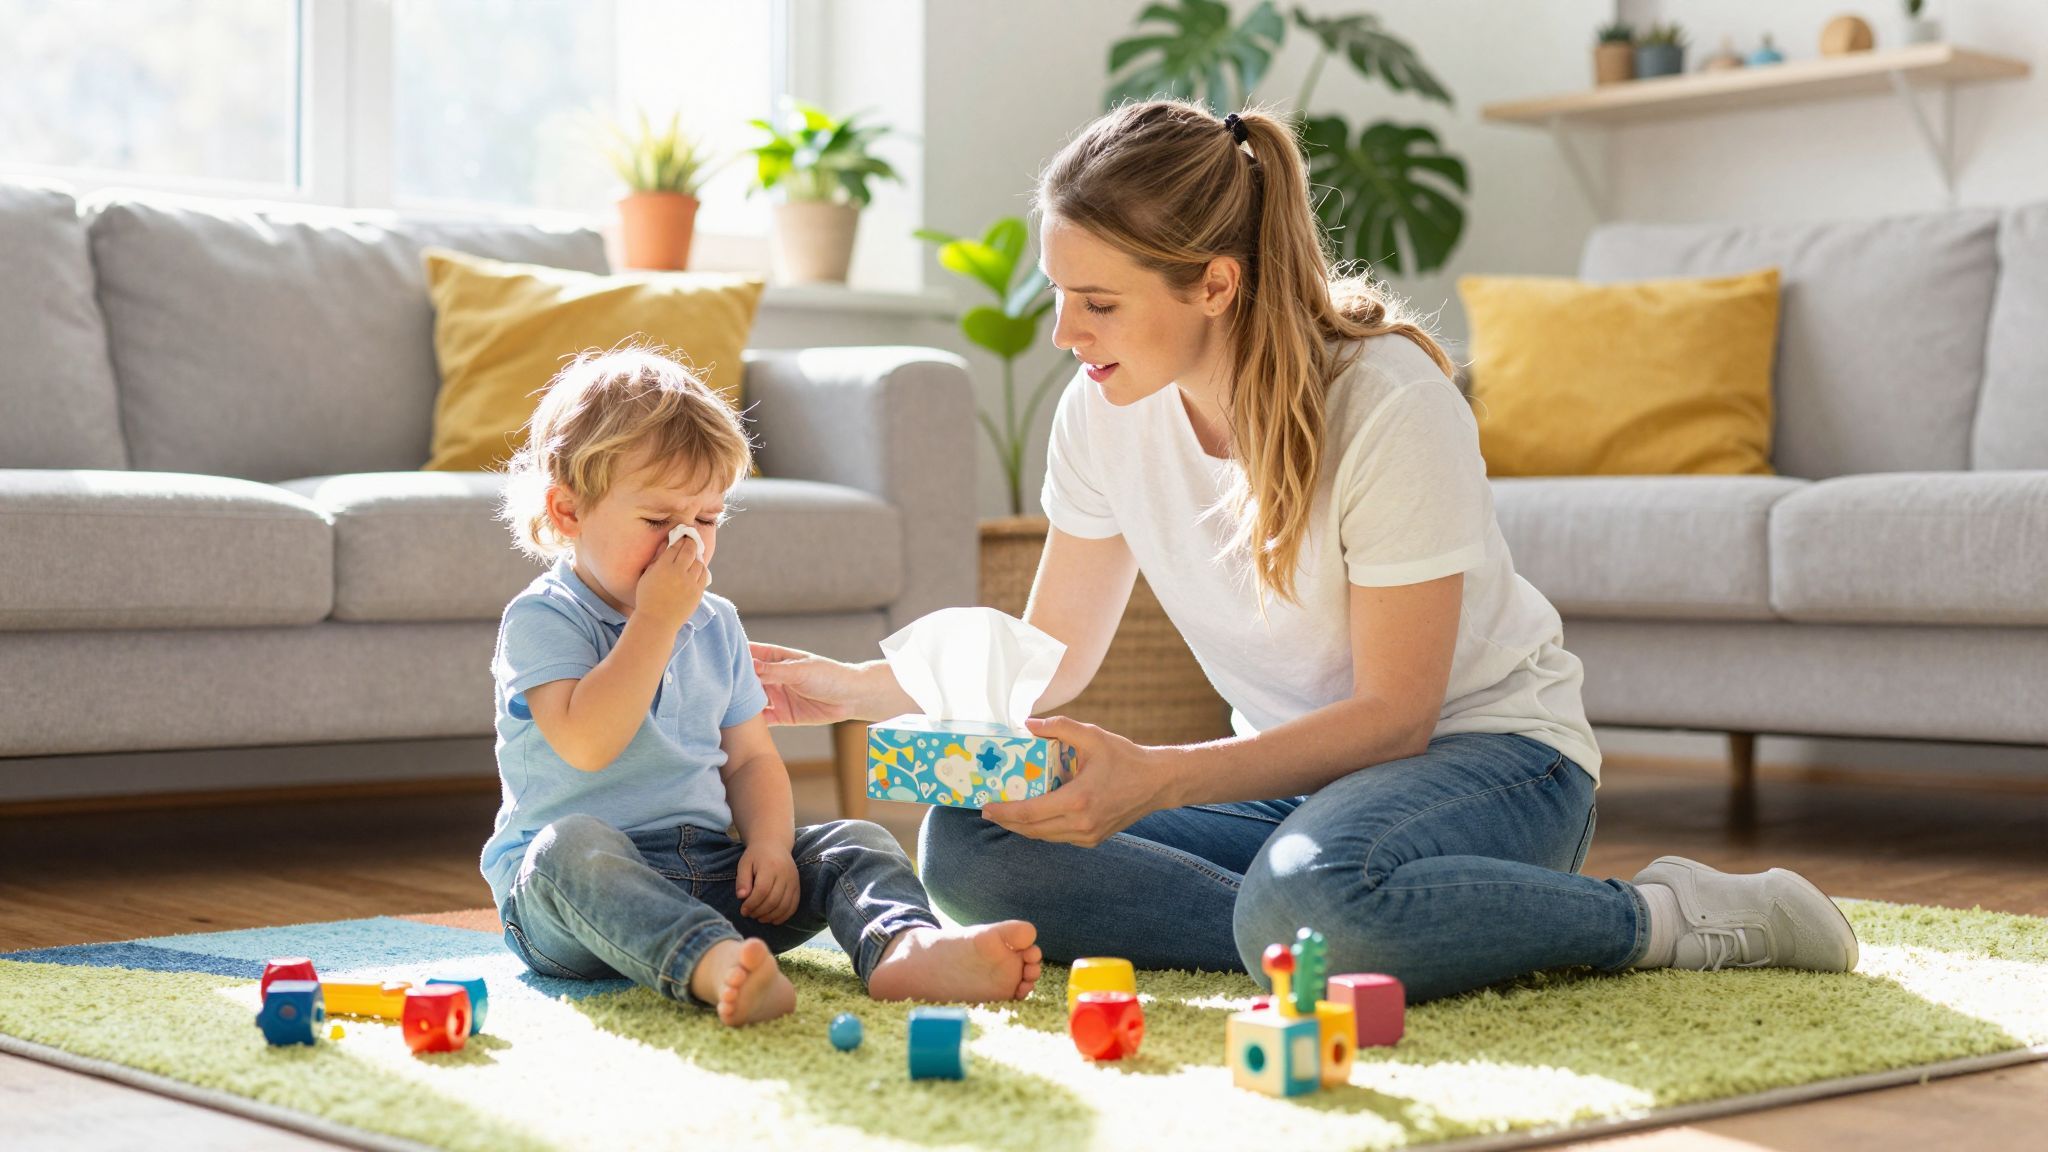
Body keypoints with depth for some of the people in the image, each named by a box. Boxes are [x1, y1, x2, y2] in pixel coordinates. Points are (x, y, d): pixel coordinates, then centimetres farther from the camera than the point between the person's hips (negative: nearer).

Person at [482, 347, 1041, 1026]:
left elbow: (750, 760, 16)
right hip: (572, 894, -6)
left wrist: (769, 845, -6)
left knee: (854, 844, -9)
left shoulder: (715, 625, 16)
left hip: (708, 879, 6)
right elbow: (586, 743, -21)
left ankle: (903, 946, -44)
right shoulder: (541, 619, -5)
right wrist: (656, 621, -18)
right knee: (571, 845, -38)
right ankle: (708, 965, -64)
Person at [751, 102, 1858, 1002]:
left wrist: (1155, 780, -32)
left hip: (1489, 749, -6)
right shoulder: (1102, 415, -5)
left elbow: (1393, 713, -21)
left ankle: (1668, 915, -18)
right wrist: (855, 686, -8)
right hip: (1297, 769, 6)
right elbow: (1050, 655, 7)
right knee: (968, 847, -16)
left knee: (1306, 901, -41)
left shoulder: (1389, 404, -23)